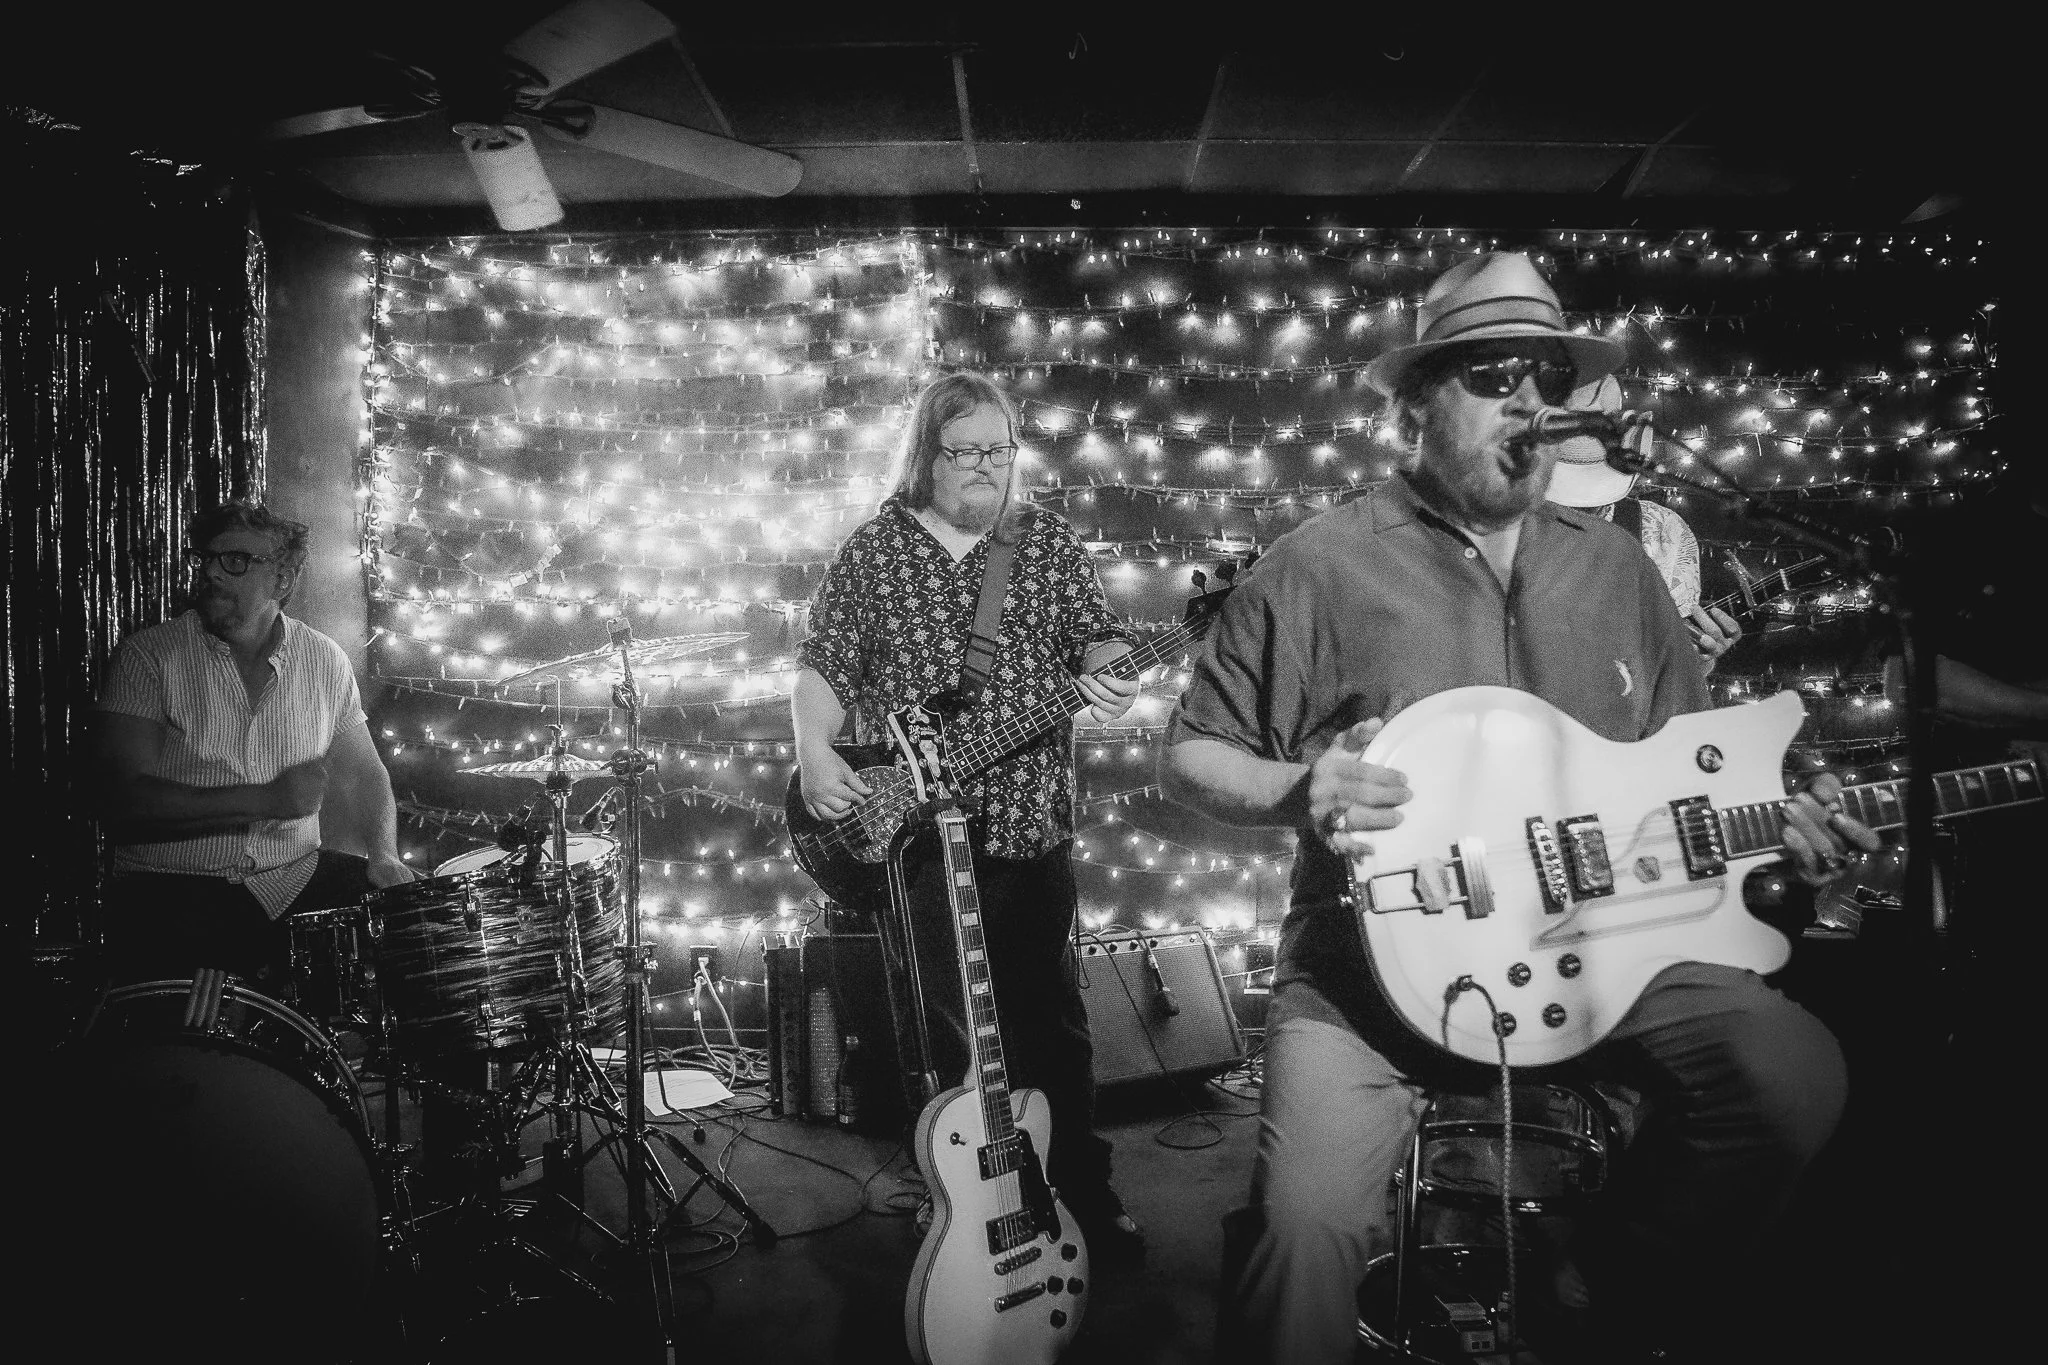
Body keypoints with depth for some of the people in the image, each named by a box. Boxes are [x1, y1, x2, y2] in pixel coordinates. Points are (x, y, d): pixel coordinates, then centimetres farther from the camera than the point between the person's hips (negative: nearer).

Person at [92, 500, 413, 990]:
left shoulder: (324, 660, 6)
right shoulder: (147, 656, -5)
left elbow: (365, 773, 13)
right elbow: (122, 799, -13)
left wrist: (384, 856, -5)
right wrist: (265, 800, -22)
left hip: (297, 876, 4)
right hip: (173, 888, -4)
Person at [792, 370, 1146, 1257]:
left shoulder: (1047, 541, 5)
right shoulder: (873, 551, 2)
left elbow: (1096, 634, 0)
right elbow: (821, 668, 2)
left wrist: (1108, 677, -23)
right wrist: (815, 755, -14)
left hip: (1030, 821, 1)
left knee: (1048, 1014, 10)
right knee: (944, 1023, 9)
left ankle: (1081, 1189, 25)